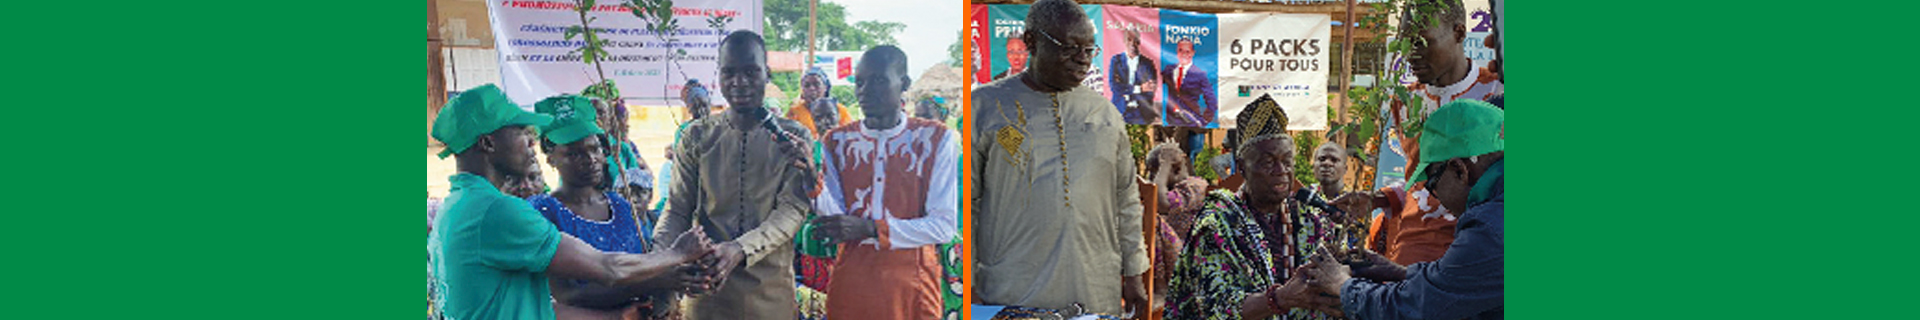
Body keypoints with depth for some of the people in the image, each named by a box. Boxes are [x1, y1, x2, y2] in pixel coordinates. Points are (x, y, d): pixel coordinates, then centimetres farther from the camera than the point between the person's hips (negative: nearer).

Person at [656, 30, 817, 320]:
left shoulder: (794, 138, 0)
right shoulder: (697, 137, 4)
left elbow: (793, 209, -9)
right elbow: (678, 210, 3)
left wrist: (742, 249, -27)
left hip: (770, 288, -1)